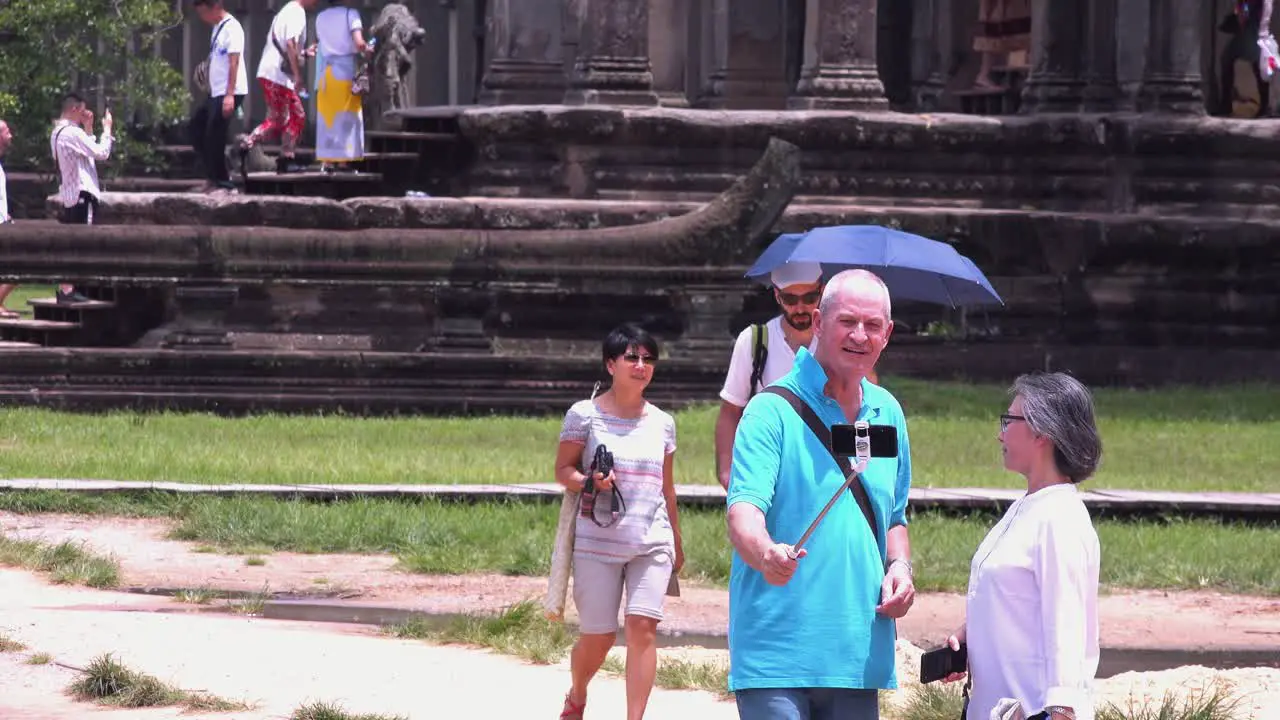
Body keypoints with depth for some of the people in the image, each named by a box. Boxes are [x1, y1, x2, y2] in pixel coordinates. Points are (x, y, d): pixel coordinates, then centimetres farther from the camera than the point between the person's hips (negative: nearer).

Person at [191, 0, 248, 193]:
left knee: (214, 138, -6)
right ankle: (214, 177, 15)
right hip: (216, 92, 9)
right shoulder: (217, 27, 13)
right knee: (197, 128, 10)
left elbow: (234, 63, -19)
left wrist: (229, 95, -23)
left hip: (229, 93, -9)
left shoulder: (232, 28, -14)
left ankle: (224, 184, 2)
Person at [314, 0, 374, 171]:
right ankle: (343, 160, -1)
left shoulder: (321, 17, 9)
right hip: (346, 69, -4)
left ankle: (327, 160, 4)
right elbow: (359, 43, -16)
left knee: (327, 116, 8)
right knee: (346, 116, 2)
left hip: (326, 70, 4)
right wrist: (367, 50, 6)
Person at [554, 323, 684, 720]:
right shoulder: (585, 415, -1)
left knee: (643, 627, -12)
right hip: (597, 541, -2)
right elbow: (563, 469, 3)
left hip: (652, 542, 2)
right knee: (598, 636, 3)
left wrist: (677, 545, 23)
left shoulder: (662, 423, 10)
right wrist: (590, 481, -19)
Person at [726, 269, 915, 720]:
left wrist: (899, 565, 7)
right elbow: (744, 510, -19)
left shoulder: (887, 414, 15)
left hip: (859, 654, 6)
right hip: (777, 646, -6)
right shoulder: (774, 410, -6)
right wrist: (765, 553, -40)